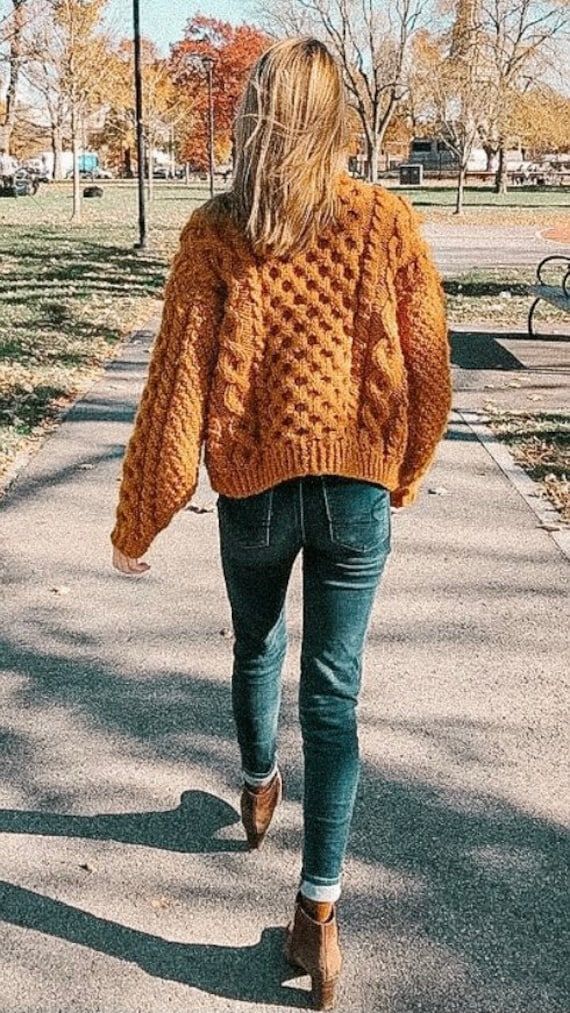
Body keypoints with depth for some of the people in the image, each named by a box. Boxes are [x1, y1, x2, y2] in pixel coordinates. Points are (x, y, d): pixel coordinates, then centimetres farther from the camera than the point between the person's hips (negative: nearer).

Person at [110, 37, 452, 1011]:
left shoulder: (214, 233, -8)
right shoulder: (388, 222, -5)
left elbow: (175, 385, -9)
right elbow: (427, 369, 1)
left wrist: (137, 519, 0)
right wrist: (404, 476, 17)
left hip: (253, 488, 0)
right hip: (357, 490, 0)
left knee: (256, 648, 25)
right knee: (333, 691, 7)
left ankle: (260, 789, 50)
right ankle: (319, 907, 8)